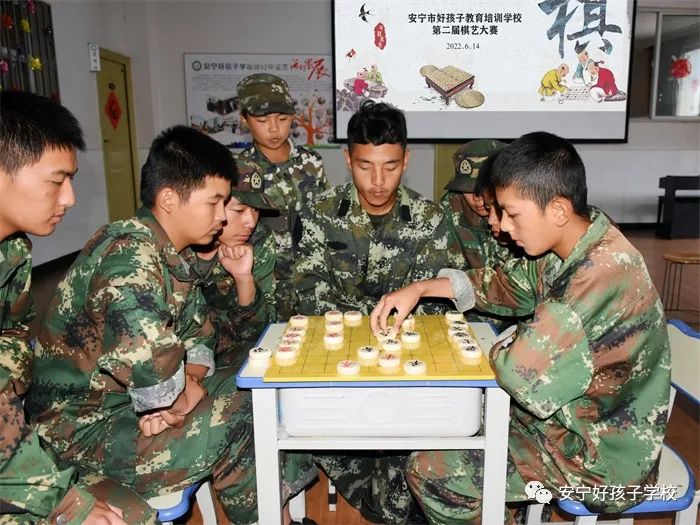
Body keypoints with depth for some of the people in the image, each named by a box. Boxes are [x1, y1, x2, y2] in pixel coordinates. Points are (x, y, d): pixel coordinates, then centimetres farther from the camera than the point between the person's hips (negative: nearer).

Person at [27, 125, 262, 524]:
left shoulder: (179, 258, 3)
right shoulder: (129, 254, -26)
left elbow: (198, 336, 8)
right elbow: (146, 356, -42)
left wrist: (189, 381, -12)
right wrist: (184, 397, -22)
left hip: (132, 399, 9)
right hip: (86, 422, -9)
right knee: (240, 424, -19)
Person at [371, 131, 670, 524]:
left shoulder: (603, 274, -34)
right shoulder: (574, 246, -5)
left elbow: (521, 372, -39)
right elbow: (510, 285, 8)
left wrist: (505, 343, -15)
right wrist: (420, 288, -3)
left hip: (598, 460, -8)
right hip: (570, 416, 8)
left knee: (428, 472, -6)